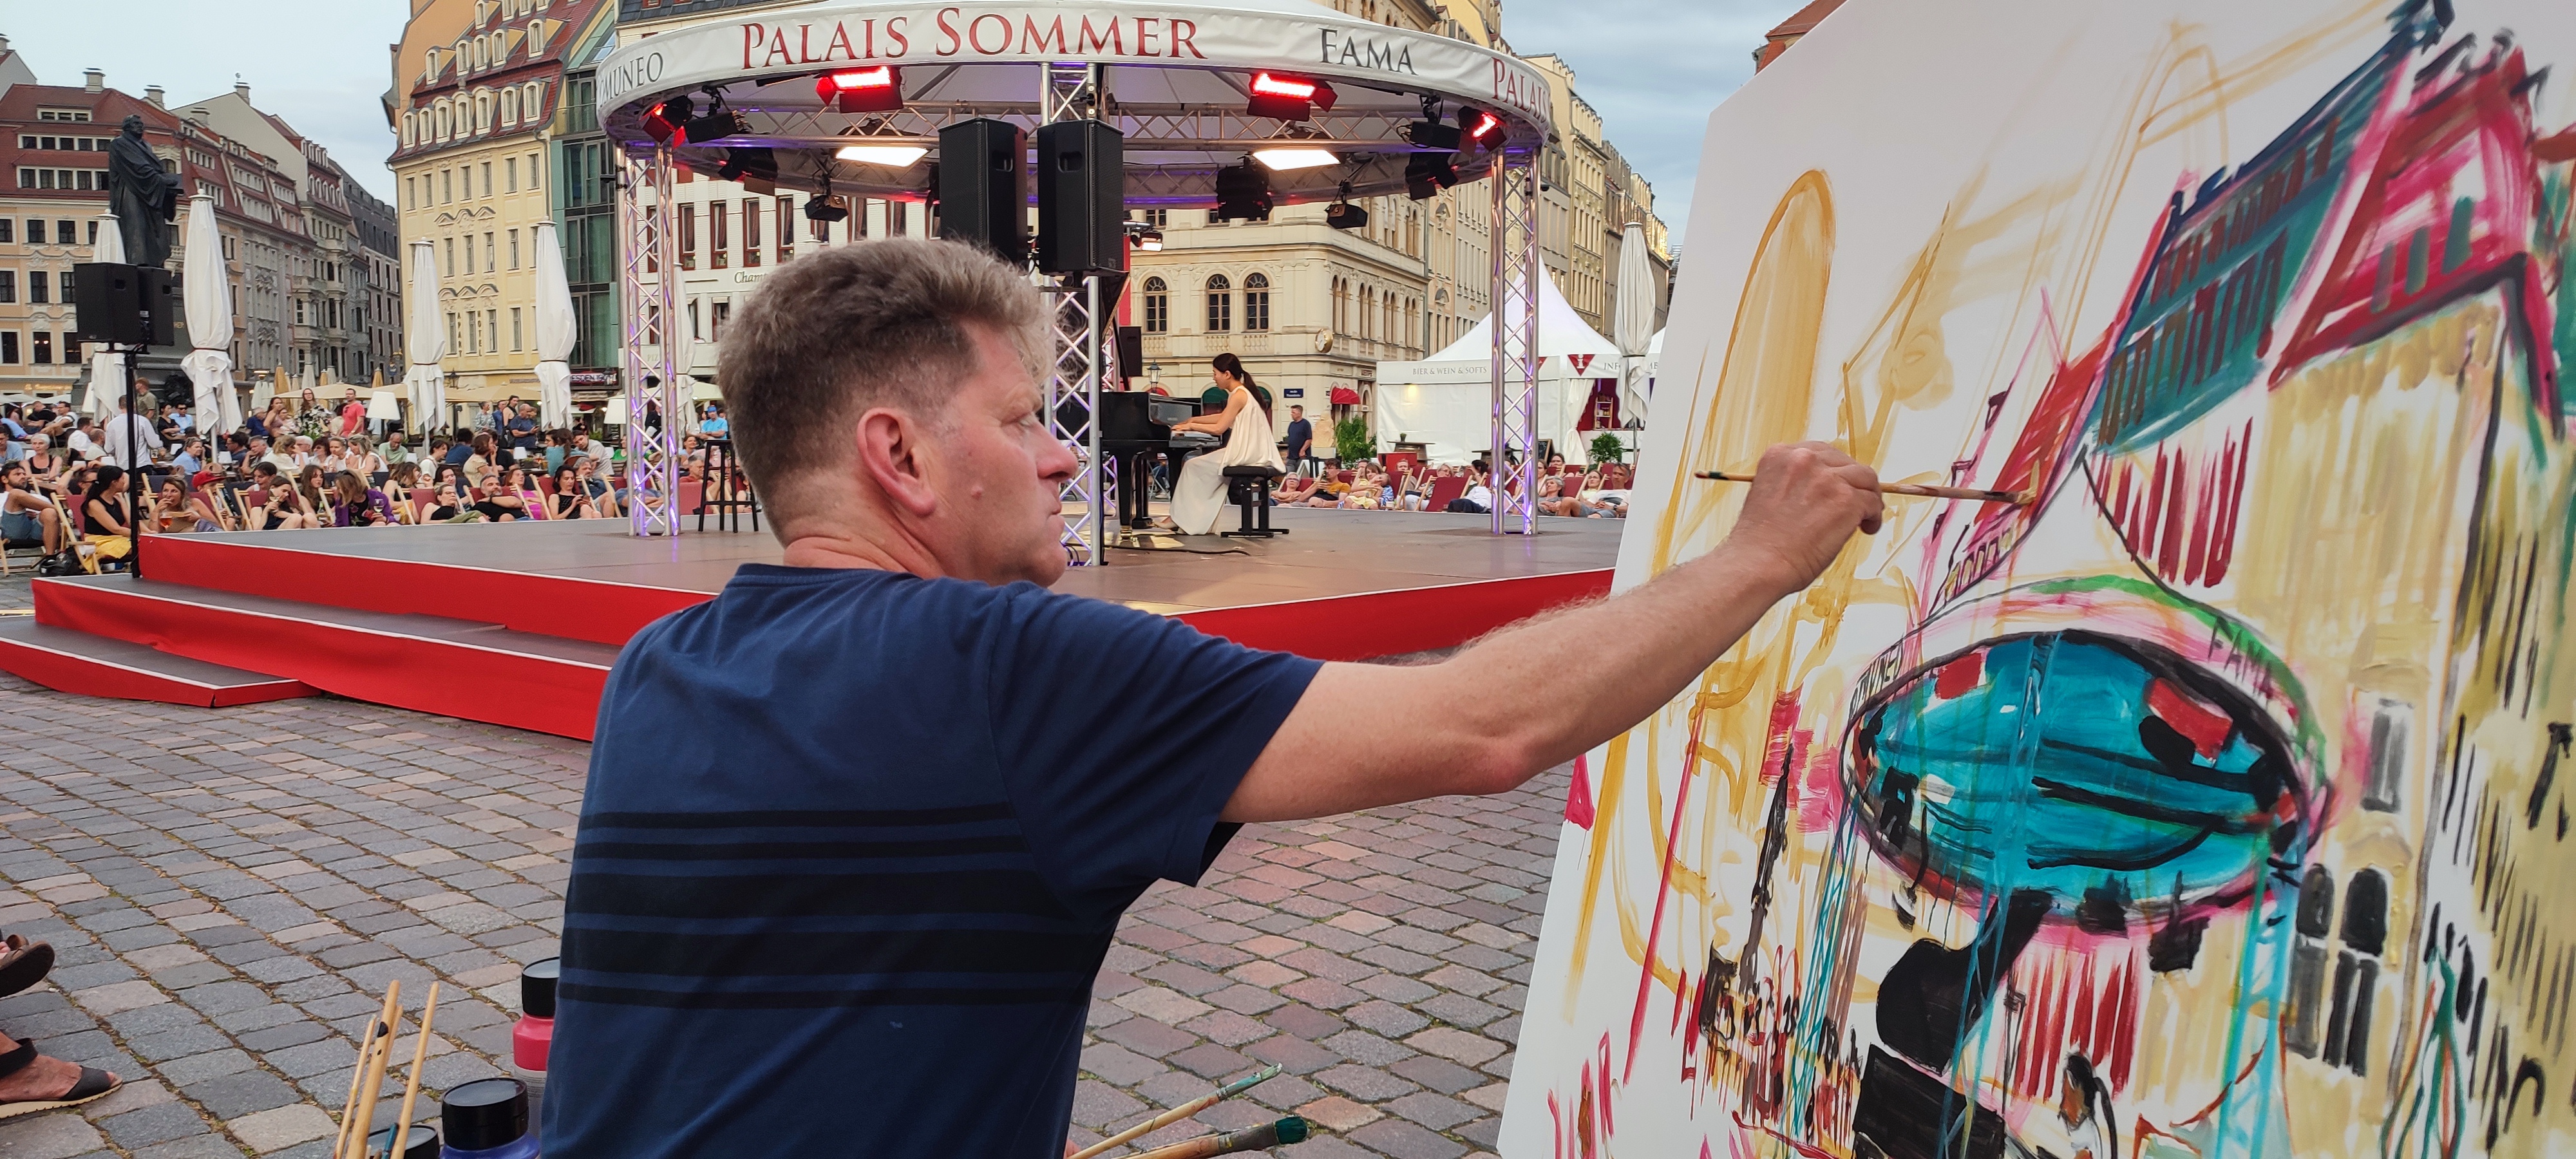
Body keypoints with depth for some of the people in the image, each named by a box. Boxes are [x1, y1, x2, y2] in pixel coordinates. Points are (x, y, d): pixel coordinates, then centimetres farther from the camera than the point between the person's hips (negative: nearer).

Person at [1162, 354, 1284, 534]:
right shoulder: (1243, 393, 15)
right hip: (1249, 451, 10)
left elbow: (1219, 428, -17)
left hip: (1245, 455, -10)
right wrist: (1192, 420, 27)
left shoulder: (1239, 396, -14)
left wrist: (1190, 426, -4)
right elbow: (1223, 418, 27)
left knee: (1192, 466, -1)